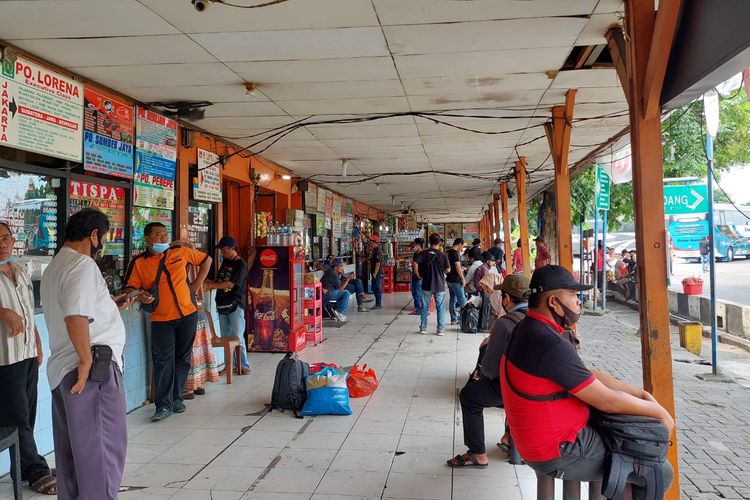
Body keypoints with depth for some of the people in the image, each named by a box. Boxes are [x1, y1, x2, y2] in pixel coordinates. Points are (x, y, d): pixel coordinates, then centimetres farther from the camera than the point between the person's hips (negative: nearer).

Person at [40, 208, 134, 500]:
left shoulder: (53, 268, 18)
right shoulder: (83, 265, -14)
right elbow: (75, 317, -27)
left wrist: (111, 305, 26)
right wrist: (87, 361, -21)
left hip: (60, 368, 10)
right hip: (96, 368, -10)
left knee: (70, 447, 17)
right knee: (104, 445, 0)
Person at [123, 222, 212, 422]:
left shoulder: (180, 252, 3)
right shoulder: (139, 263, 0)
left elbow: (206, 260, 15)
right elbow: (128, 288, -4)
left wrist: (198, 283, 6)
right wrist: (140, 296, -25)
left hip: (187, 315, 2)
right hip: (161, 319, -2)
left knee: (182, 358, 10)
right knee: (163, 361, -5)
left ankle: (176, 398, 24)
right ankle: (164, 405, 2)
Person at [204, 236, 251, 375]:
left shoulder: (241, 264, -9)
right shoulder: (225, 262, 15)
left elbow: (230, 283, -17)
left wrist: (210, 285, -17)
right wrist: (210, 282, 0)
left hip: (235, 305, -7)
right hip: (222, 304, 7)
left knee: (237, 337, -6)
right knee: (225, 337, 9)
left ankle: (244, 365, 0)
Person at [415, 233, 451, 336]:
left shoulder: (423, 254, -4)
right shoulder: (443, 255, -7)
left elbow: (416, 264, -15)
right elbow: (448, 270, -7)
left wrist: (419, 275, 0)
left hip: (427, 285, 1)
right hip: (440, 285, -1)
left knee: (425, 307, 12)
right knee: (440, 308, 7)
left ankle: (423, 328, 17)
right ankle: (441, 330, 7)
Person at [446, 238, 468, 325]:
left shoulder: (447, 252, 11)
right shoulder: (455, 253, -16)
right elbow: (458, 267, -20)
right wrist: (463, 279, -14)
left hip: (449, 279, 9)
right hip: (455, 280, -9)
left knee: (452, 299, 11)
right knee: (462, 300, -3)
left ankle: (454, 319, 14)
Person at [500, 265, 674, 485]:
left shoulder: (528, 330, 4)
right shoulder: (551, 344, -28)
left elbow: (589, 374, 10)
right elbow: (607, 401, -20)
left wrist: (640, 393, 5)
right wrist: (659, 412, -5)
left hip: (541, 440, 10)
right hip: (560, 453, -10)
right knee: (660, 472, -2)